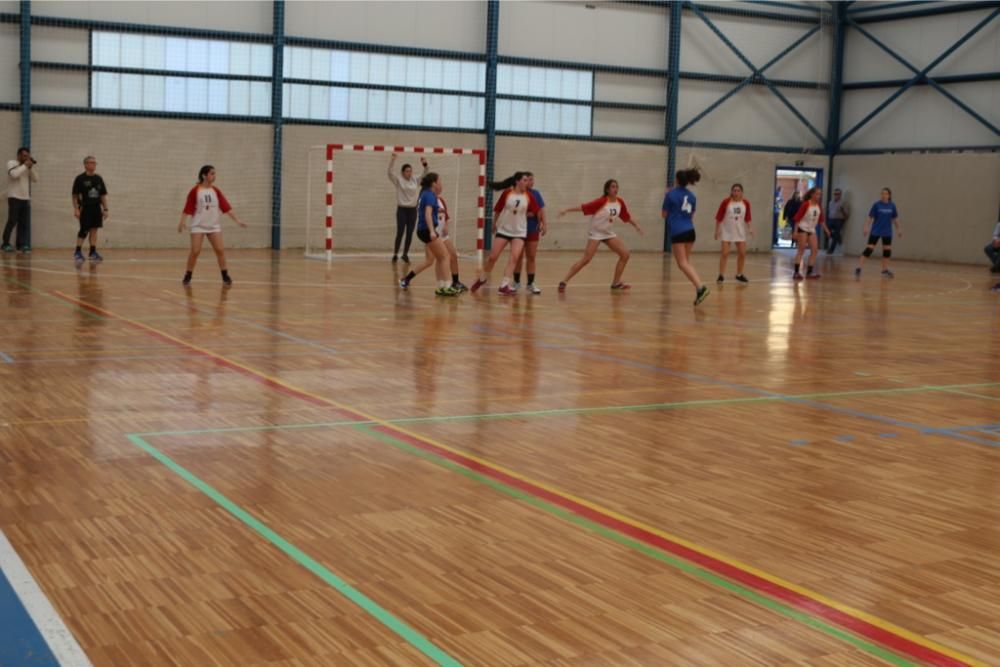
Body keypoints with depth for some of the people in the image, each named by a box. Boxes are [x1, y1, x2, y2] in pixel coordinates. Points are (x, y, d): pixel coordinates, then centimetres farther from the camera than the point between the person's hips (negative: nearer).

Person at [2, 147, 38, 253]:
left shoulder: (28, 167, 15)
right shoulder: (11, 163, -1)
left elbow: (35, 179, 8)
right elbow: (14, 174, -21)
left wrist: (31, 167, -1)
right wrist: (25, 165, -12)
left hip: (26, 198, 6)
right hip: (14, 198, -6)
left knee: (24, 223, 1)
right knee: (12, 222, -7)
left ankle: (21, 244, 6)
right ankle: (6, 244, 2)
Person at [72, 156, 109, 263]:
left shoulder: (99, 179, 9)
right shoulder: (80, 179, -5)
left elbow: (103, 195, 12)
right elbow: (75, 195, -6)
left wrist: (105, 209, 7)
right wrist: (76, 209, -12)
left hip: (97, 208, 5)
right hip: (85, 208, -5)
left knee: (94, 230, 5)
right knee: (84, 231, -6)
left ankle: (93, 252, 10)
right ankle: (78, 252, 3)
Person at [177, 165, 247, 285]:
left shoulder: (216, 191, 3)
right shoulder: (195, 191, -8)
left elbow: (226, 207, 1)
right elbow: (188, 208, -8)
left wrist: (236, 220, -4)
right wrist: (182, 222, -15)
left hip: (214, 225, 3)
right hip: (198, 226, -3)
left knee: (220, 250, -4)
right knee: (195, 251, -8)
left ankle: (225, 275, 4)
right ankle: (188, 276, 6)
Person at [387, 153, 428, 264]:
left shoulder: (415, 180, 5)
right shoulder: (398, 180, -5)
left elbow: (425, 175, 3)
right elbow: (389, 173, -17)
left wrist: (425, 164, -14)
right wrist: (392, 161, -29)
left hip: (413, 210, 4)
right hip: (402, 209, -4)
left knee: (409, 234, 3)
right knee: (400, 233, -6)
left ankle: (405, 254, 14)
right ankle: (395, 254, 4)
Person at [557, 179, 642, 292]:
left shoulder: (620, 202, -4)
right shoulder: (602, 201, -22)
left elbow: (626, 216, 12)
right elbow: (584, 207, -25)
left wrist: (636, 225, 7)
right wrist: (566, 210, -30)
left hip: (608, 233, 7)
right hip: (595, 233, -7)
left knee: (625, 254, -1)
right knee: (586, 259, -17)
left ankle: (616, 283, 10)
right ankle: (564, 282, -12)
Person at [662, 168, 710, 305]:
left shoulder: (671, 194, -5)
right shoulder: (692, 196, 11)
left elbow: (664, 215, 5)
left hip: (677, 232, -6)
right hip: (690, 231, 6)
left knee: (682, 263, -6)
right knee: (686, 262, 17)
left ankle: (700, 287, -23)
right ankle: (699, 288, 5)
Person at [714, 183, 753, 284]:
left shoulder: (746, 203, -2)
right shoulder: (726, 202, -11)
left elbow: (747, 218, 7)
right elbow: (719, 217, -7)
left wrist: (749, 228, -5)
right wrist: (717, 230, -7)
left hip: (740, 231, 4)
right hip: (727, 231, -4)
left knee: (742, 253, 4)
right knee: (725, 253, -8)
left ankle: (739, 275, 19)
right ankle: (721, 275, -2)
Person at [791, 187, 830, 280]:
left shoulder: (819, 206, 4)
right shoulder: (806, 204, -14)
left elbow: (821, 219, 13)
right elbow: (798, 217, -13)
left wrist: (826, 229, 9)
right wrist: (796, 230, -17)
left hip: (812, 230, 7)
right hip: (803, 228, -7)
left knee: (815, 250, 0)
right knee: (801, 249, -9)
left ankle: (809, 272, 5)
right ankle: (796, 272, -7)